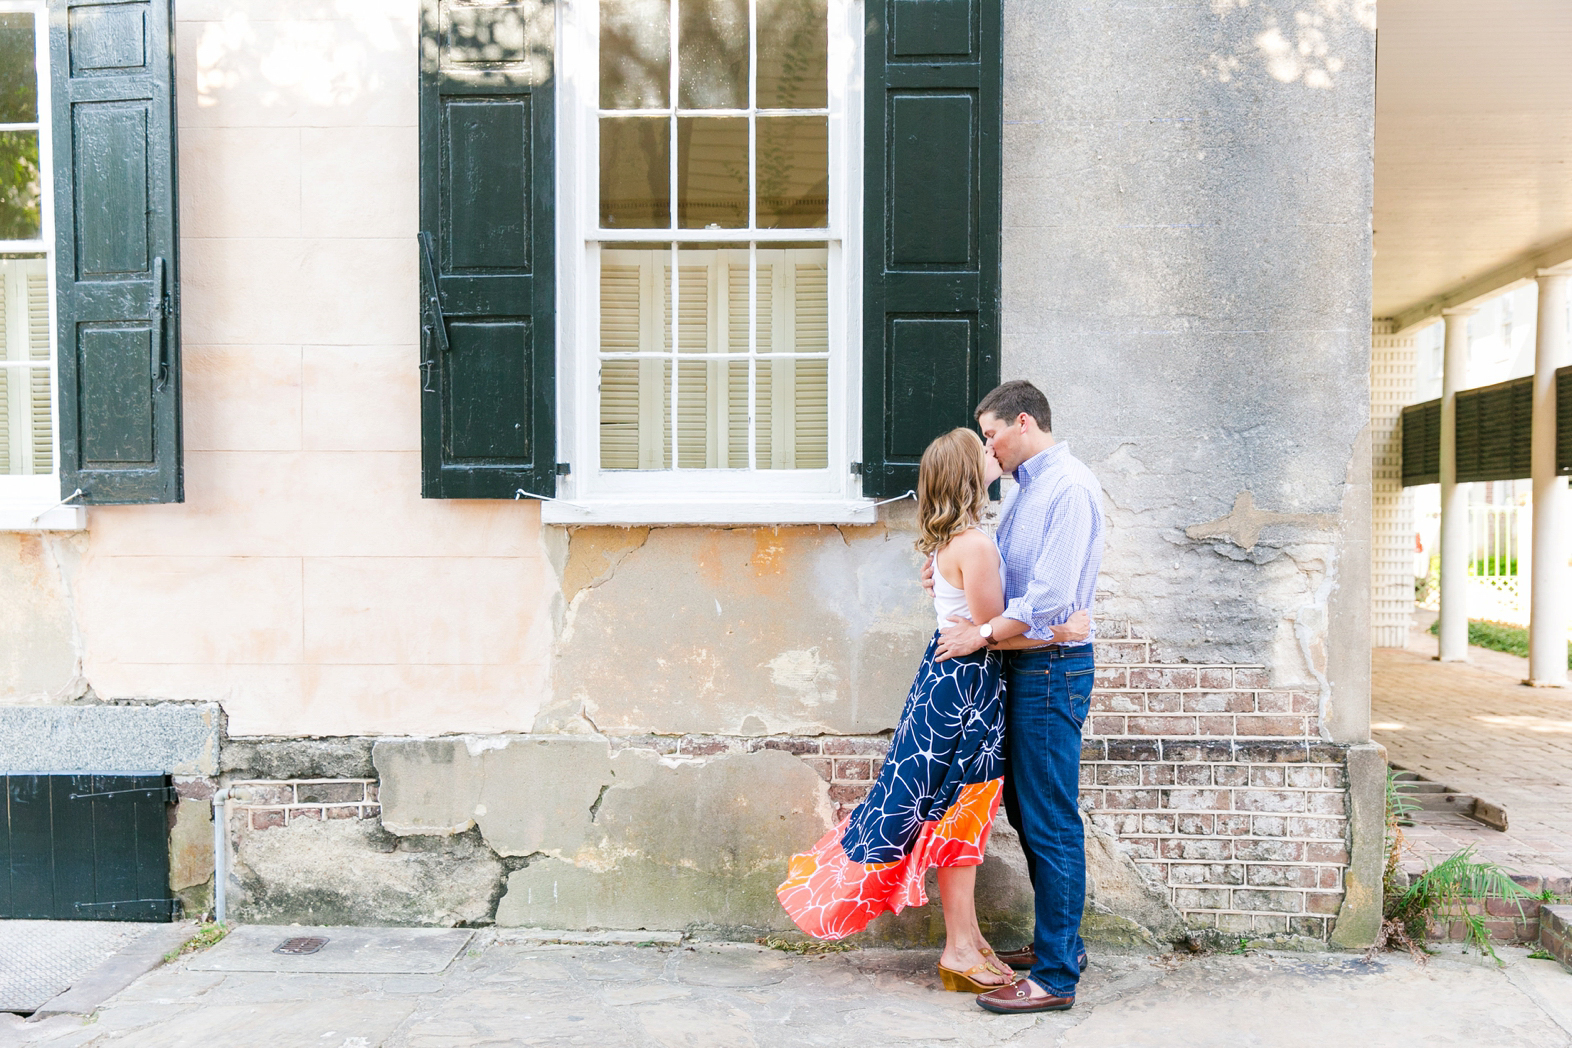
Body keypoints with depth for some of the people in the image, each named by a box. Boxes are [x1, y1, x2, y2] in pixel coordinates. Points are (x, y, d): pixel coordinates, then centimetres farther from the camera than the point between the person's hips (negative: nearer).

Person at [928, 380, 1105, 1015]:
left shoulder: (1070, 487, -14)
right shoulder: (1024, 488, 16)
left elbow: (1052, 595, -22)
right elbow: (999, 571, 21)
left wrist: (982, 634, -16)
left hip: (1052, 668, -10)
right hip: (1021, 665, 10)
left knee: (1051, 823, -3)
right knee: (1024, 808, 16)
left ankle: (1056, 977, 6)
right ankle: (1060, 941, 31)